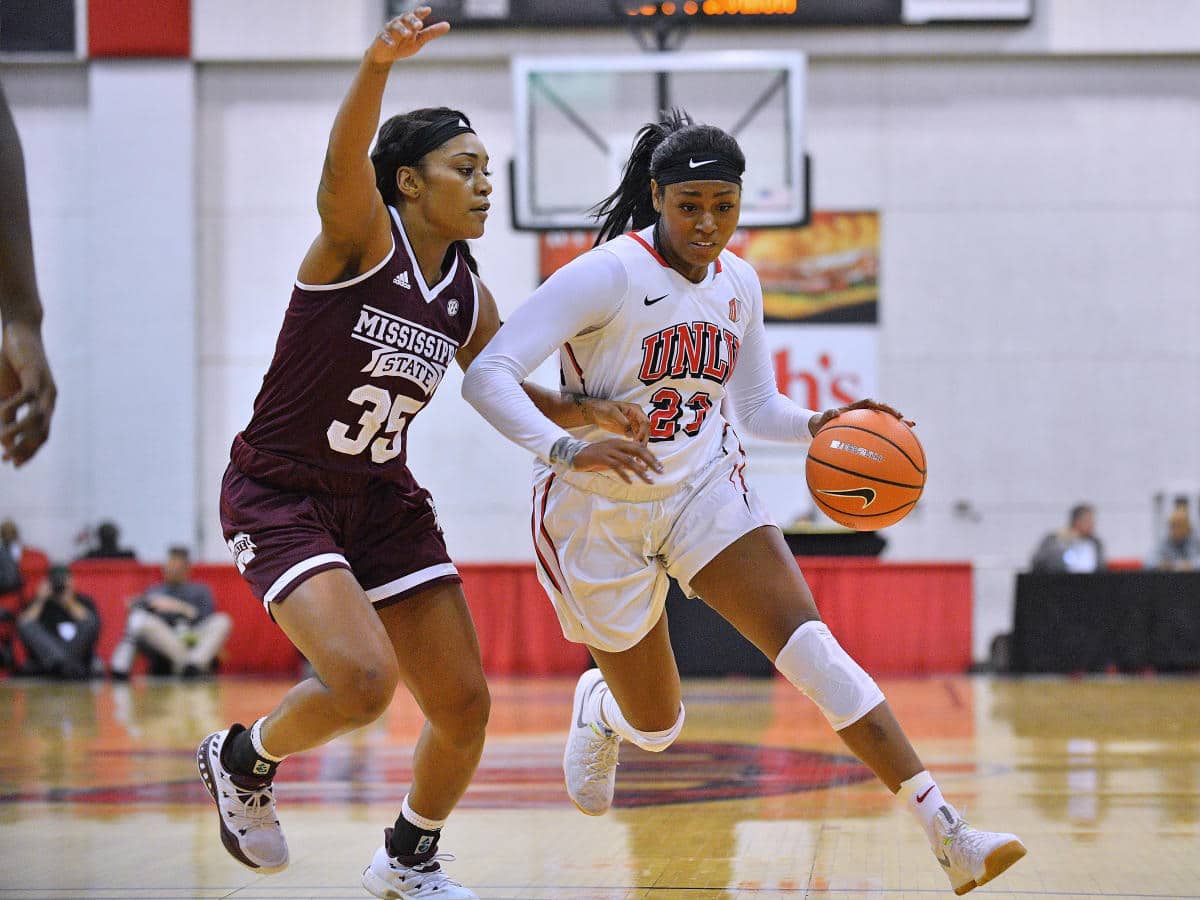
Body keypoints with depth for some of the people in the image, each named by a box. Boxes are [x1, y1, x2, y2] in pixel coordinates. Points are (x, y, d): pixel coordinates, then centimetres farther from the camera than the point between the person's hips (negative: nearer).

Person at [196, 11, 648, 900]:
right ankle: (243, 760, 5)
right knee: (364, 680, -26)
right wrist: (380, 65, -57)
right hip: (280, 495, -7)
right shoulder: (363, 236, -15)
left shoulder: (467, 296, 4)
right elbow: (344, 160, -37)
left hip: (383, 500, 7)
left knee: (464, 708, 5)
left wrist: (587, 413, 0)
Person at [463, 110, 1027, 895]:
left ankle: (947, 834, -27)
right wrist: (566, 449, -40)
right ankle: (597, 709, 48)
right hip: (600, 515, -4)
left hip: (705, 491, 4)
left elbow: (758, 407, 13)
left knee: (806, 640, -20)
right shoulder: (608, 275, -19)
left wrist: (817, 426, -9)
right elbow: (487, 375, -25)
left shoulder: (738, 283, 1)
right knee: (657, 727, 7)